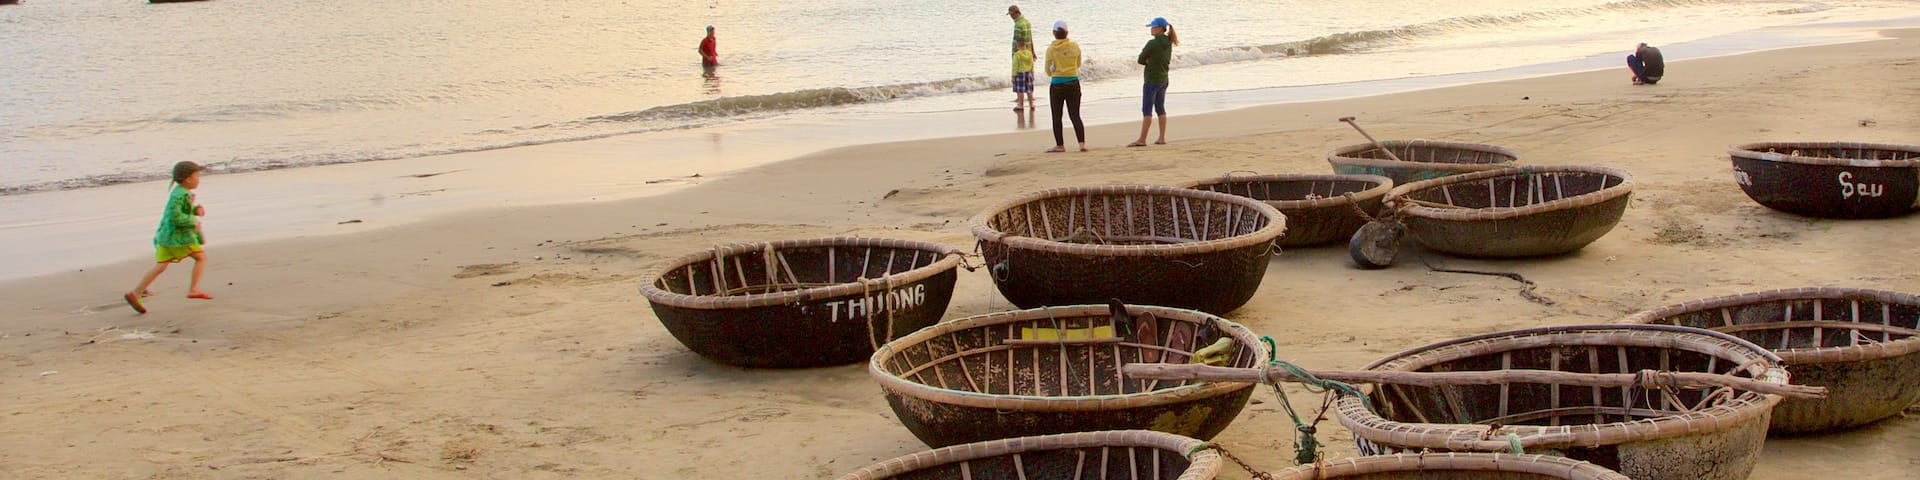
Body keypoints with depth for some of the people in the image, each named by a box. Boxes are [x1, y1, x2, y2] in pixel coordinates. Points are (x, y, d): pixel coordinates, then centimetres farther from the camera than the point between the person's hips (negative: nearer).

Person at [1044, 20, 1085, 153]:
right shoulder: (1075, 46, -2)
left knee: (1057, 117, 9)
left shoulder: (1051, 49, -9)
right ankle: (1082, 143, -6)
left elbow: (1048, 71, -1)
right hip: (1073, 83, 2)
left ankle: (1060, 145, 12)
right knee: (1075, 115, 6)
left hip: (1057, 85, -2)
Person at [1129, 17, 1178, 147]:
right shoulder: (1168, 43, 6)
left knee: (1147, 110, -7)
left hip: (1152, 80, -8)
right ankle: (1162, 138, 14)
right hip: (1164, 79, 8)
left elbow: (1141, 60, -12)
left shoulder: (1152, 43, -17)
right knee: (1160, 108, 13)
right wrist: (1150, 60, -1)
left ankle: (1142, 140, -8)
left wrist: (1147, 61, 5)